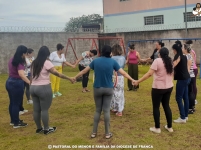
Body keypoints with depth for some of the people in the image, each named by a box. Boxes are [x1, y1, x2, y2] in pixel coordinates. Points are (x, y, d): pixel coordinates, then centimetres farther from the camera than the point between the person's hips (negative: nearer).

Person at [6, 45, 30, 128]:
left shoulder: (12, 60, 7)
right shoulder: (20, 62, -20)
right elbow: (21, 74, -37)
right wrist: (30, 82, -47)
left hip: (9, 82, 9)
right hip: (17, 83, -9)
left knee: (12, 102, 19)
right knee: (17, 103, 1)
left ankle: (13, 120, 32)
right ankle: (16, 123, 11)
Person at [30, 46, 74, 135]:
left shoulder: (34, 63, 11)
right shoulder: (46, 62, -10)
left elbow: (32, 76, 11)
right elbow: (57, 73, -14)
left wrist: (33, 85, 14)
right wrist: (69, 78, -9)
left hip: (33, 88, 7)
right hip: (43, 88, -7)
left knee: (36, 109, 12)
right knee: (44, 109, 2)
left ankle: (39, 128, 24)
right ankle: (46, 129, 12)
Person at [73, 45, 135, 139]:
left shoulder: (95, 61, 1)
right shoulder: (112, 62, -4)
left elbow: (84, 71, 10)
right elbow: (123, 73, -1)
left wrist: (75, 77, 23)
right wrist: (132, 80, 11)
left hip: (97, 89, 1)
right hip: (108, 89, -1)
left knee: (98, 110, 12)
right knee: (106, 110, 4)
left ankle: (94, 132, 16)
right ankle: (107, 133, 12)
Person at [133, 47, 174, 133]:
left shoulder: (157, 61, -15)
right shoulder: (170, 61, 7)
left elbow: (149, 74, -22)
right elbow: (172, 74, 15)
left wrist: (138, 81, -18)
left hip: (158, 88, -7)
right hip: (169, 87, 7)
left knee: (156, 107, 6)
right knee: (166, 106, 18)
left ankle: (157, 128, 12)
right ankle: (169, 127, 23)